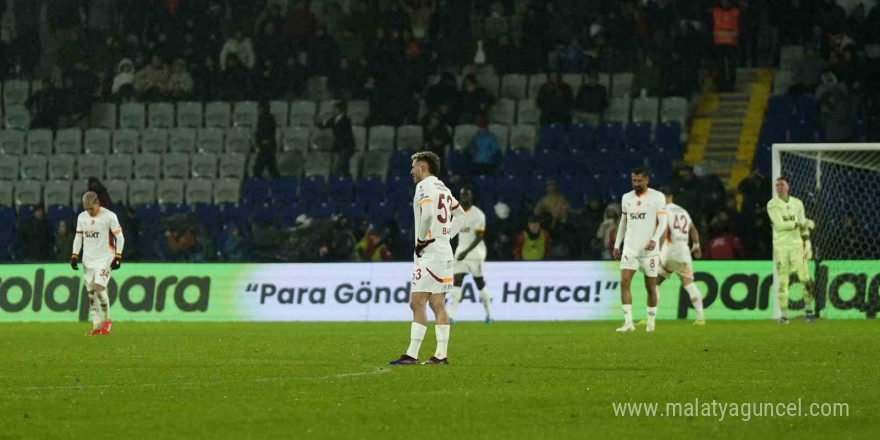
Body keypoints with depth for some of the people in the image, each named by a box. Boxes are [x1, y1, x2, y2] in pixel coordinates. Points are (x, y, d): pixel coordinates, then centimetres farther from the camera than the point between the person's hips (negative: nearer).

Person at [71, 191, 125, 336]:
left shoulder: (109, 216, -8)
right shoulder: (82, 217, 8)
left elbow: (119, 237, -6)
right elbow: (78, 237, 17)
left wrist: (118, 256, -12)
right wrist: (74, 255, 8)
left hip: (104, 259, -5)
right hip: (88, 260, 6)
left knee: (99, 288, -19)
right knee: (91, 292, 2)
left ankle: (106, 320, -1)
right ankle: (96, 325, 8)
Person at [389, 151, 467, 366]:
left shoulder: (425, 186, -9)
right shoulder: (443, 188, 18)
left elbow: (428, 213, -25)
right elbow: (461, 216, 27)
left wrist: (421, 240, -14)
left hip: (430, 252, -9)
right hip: (445, 252, 9)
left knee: (417, 303, -11)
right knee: (437, 304, 9)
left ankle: (412, 354, -15)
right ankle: (441, 354, 7)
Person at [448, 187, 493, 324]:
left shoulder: (478, 214, -11)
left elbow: (479, 237, -16)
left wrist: (466, 252, -23)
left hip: (475, 253, -5)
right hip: (461, 253, 5)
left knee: (480, 284, 3)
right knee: (456, 282, -8)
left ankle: (489, 314, 20)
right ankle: (451, 315, -14)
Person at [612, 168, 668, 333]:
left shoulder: (657, 197, -3)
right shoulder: (626, 198, 10)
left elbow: (662, 222, -6)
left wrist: (654, 240, -21)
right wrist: (617, 245, 15)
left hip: (649, 250, -3)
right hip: (630, 249, 3)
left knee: (651, 286, 4)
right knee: (624, 282, -13)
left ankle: (651, 321, 21)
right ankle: (628, 322, -16)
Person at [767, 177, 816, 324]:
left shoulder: (797, 203, 10)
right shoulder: (772, 205, -3)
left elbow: (803, 226, 13)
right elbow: (779, 225, -15)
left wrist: (807, 245, 6)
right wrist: (801, 223, -16)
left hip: (797, 245, 3)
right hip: (780, 246, -3)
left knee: (804, 278, -3)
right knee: (782, 281, -4)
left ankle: (809, 310, 12)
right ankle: (784, 315, -1)